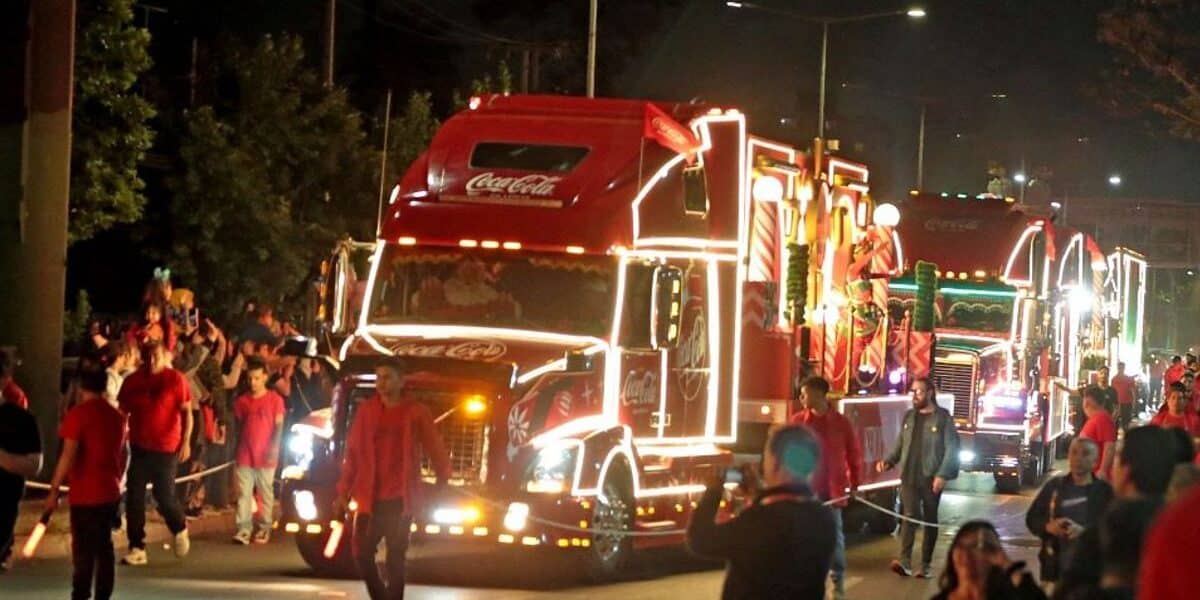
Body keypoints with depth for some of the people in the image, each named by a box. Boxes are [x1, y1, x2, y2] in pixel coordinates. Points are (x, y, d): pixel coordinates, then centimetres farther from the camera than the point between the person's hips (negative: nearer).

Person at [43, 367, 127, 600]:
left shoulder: (78, 414, -12)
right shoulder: (117, 416, 7)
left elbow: (69, 455, -17)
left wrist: (54, 490, -14)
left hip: (84, 493, -6)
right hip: (109, 492, 6)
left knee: (84, 548, -3)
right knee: (104, 545, 13)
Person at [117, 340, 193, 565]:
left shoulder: (175, 380, -6)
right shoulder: (132, 381, 4)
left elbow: (186, 412, -7)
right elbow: (122, 413, 11)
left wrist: (186, 441, -17)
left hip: (166, 448, -3)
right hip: (139, 447, 3)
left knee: (165, 497, 0)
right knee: (134, 498, -2)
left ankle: (180, 530, 31)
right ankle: (137, 548, 3)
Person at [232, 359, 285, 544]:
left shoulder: (275, 400, 1)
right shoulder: (242, 401, 10)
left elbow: (279, 426, -3)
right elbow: (238, 425, 16)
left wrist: (274, 447, -15)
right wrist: (236, 448, 13)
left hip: (266, 456, -3)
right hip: (245, 455, 3)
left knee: (266, 493, 5)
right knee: (244, 493, -4)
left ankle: (264, 529, 12)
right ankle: (243, 529, -8)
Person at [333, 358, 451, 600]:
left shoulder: (417, 413, -2)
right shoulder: (366, 411, 5)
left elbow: (435, 450, 2)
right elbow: (353, 453, 7)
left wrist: (443, 483, -1)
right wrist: (343, 493, 5)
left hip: (400, 499, -3)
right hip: (370, 497, 3)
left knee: (395, 558, 1)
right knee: (362, 553, -1)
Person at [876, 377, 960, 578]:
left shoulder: (943, 417, -3)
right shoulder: (909, 417, 13)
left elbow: (951, 448, -7)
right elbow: (900, 445, 17)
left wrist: (942, 475, -15)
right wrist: (888, 461, -1)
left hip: (931, 478, -3)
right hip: (909, 477, 3)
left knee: (930, 520, 5)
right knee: (909, 516, -10)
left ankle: (926, 564, 13)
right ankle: (904, 561, -21)